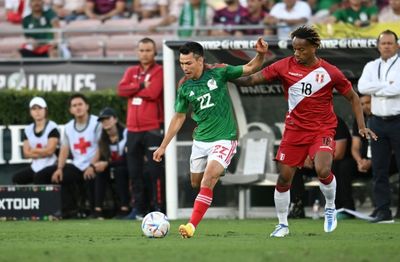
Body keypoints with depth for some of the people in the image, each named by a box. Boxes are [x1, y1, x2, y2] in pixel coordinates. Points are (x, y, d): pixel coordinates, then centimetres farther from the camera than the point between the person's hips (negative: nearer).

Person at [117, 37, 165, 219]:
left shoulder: (159, 72, -1)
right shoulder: (131, 72, 16)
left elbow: (153, 93, -16)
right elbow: (121, 90, 0)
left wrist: (133, 89, -2)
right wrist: (141, 85, -11)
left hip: (153, 128, -6)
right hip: (133, 129, 6)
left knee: (155, 169, -10)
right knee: (134, 171, 8)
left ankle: (159, 206, -8)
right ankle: (138, 208, 14)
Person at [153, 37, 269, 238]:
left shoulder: (218, 73, -10)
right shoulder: (184, 87, 0)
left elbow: (249, 69, -9)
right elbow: (179, 117, 10)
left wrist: (260, 55, -30)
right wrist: (163, 146, 11)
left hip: (224, 139, -5)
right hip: (200, 140, 5)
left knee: (207, 182, -19)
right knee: (196, 183, 13)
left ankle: (192, 226, -24)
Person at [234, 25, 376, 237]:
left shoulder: (329, 72, -7)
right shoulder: (285, 66, -4)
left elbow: (352, 97, 4)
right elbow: (253, 79, -3)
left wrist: (362, 127, -3)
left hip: (322, 130, -3)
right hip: (294, 130, 3)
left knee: (323, 170, -25)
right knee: (284, 178, 0)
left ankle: (330, 207, 5)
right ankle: (282, 224, 19)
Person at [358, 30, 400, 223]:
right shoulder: (371, 67, 14)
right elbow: (362, 87, -4)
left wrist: (376, 89, -6)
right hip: (378, 122, 5)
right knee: (379, 169, 3)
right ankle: (383, 212, 6)